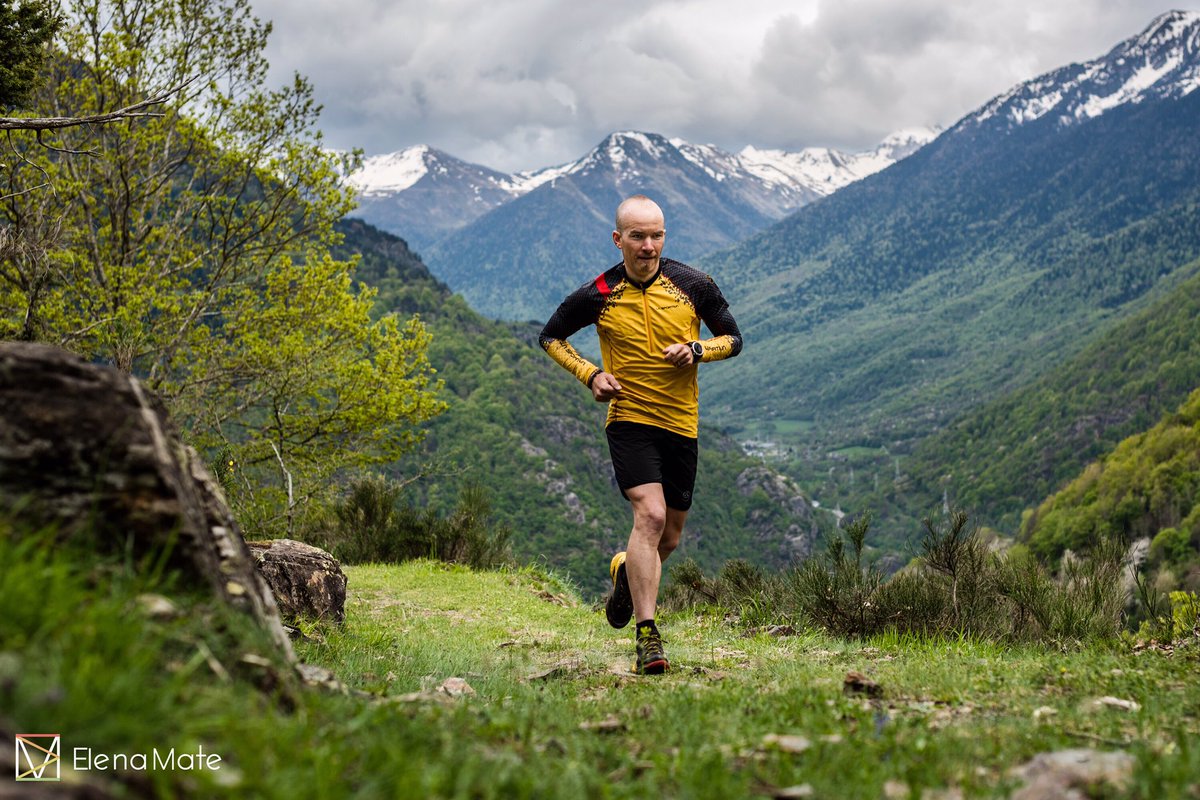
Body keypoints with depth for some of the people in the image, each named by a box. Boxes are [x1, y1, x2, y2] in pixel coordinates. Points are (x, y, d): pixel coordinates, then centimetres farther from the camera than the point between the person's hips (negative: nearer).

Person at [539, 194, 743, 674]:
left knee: (669, 538, 11)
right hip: (629, 419, -3)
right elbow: (550, 337, 9)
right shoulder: (597, 295, -6)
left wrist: (697, 349, -12)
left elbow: (733, 338, 9)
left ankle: (626, 572, 46)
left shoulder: (694, 286, -2)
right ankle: (646, 635, -19)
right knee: (650, 514, -23)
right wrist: (589, 374, -6)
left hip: (682, 424, 3)